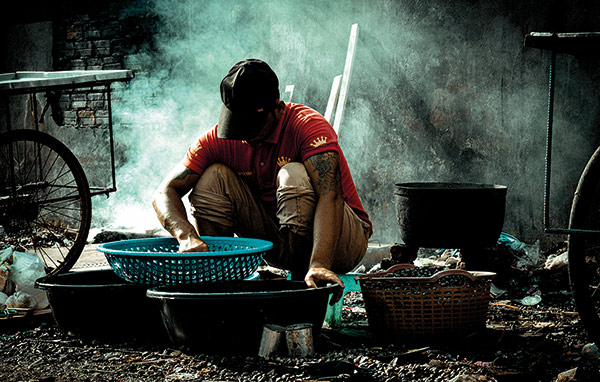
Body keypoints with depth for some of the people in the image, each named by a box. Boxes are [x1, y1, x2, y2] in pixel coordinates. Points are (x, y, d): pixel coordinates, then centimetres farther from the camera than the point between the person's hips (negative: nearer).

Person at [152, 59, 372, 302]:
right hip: (280, 243, 4)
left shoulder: (309, 126, -22)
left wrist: (319, 264, -48)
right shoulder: (218, 140, -9)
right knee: (214, 177, -12)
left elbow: (327, 196, -34)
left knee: (293, 174, -31)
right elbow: (165, 194, -13)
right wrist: (187, 236, -35)